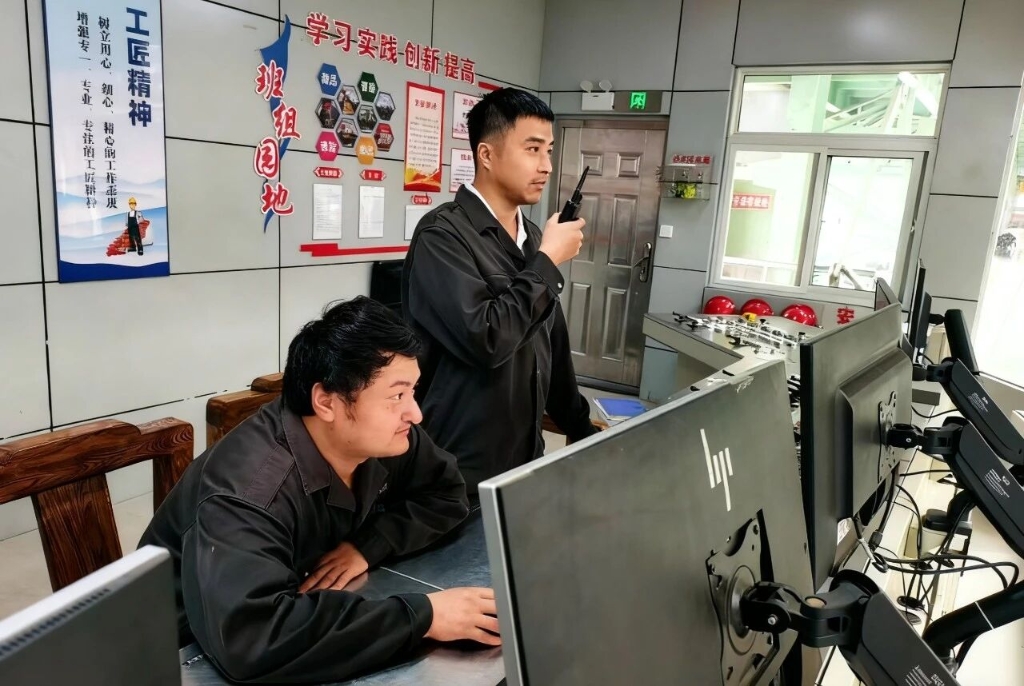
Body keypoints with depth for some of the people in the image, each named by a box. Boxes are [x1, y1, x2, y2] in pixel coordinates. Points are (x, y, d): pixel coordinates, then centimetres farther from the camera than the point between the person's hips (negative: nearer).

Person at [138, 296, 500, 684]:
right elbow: (249, 637, -43)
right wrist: (421, 615, -39)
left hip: (307, 620, 5)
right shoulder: (248, 490, -33)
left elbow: (447, 493, -2)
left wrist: (369, 544, -18)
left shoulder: (383, 440, -14)